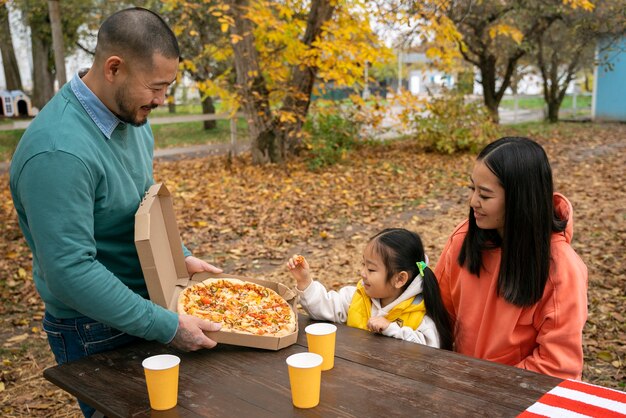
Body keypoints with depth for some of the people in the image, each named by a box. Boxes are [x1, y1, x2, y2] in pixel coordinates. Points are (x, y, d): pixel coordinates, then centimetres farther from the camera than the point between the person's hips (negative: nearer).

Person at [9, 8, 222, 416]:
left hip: (143, 306, 8)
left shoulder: (132, 115, -2)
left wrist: (180, 257, 5)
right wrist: (167, 326, -27)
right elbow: (69, 271, -31)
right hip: (97, 332, -8)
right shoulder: (58, 150, -30)